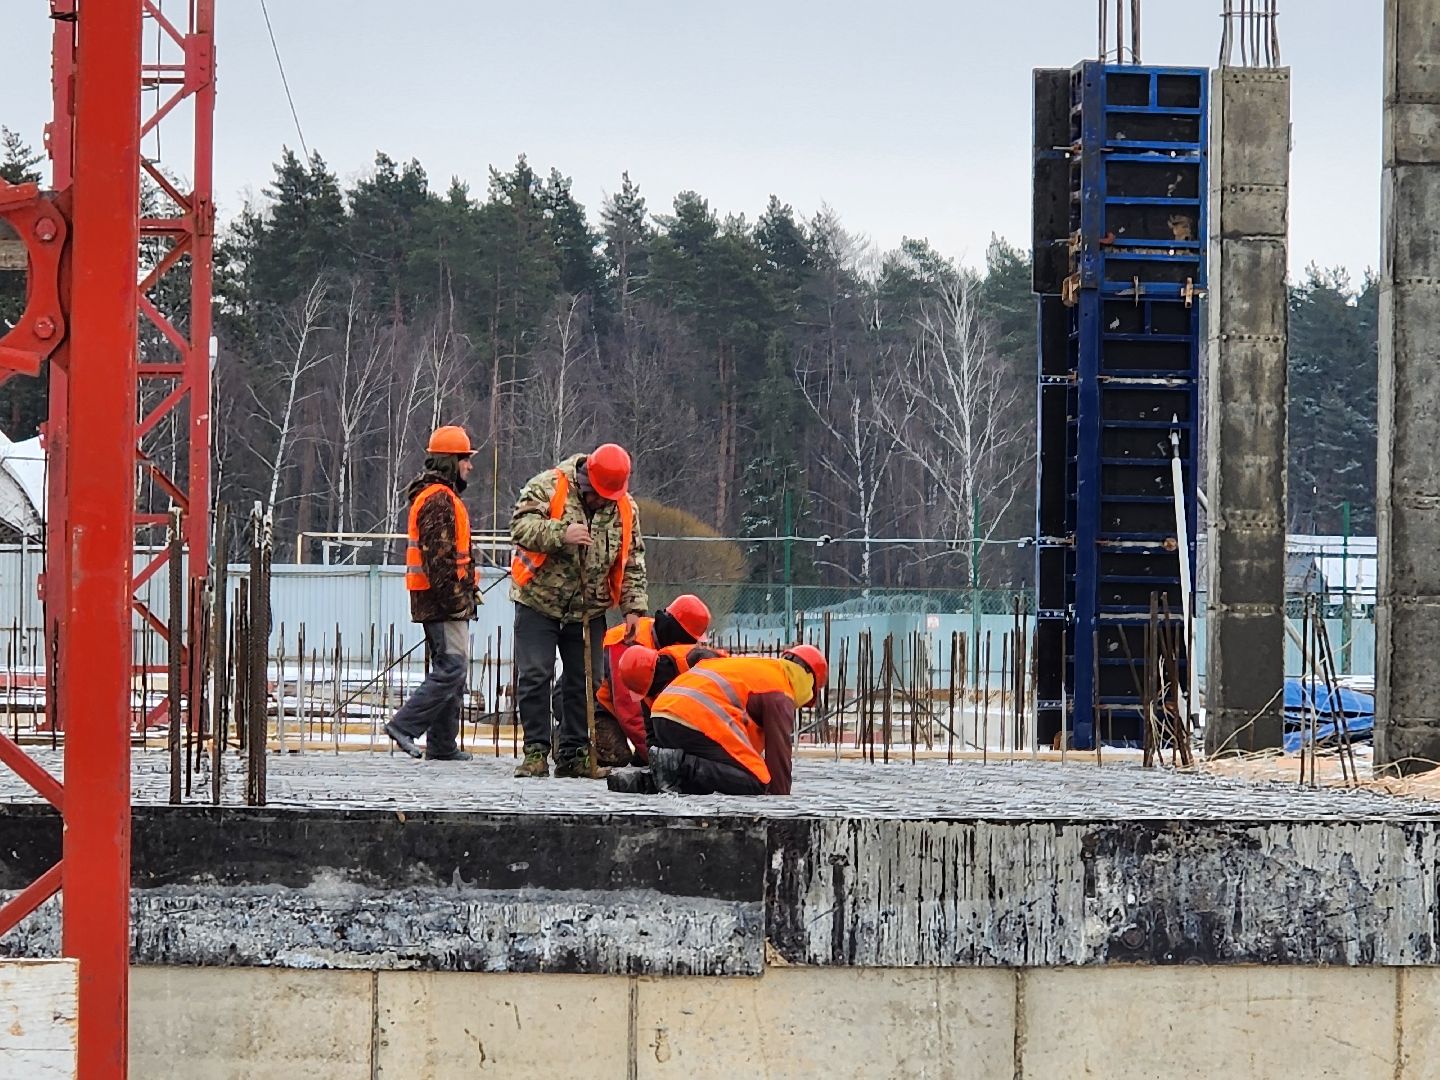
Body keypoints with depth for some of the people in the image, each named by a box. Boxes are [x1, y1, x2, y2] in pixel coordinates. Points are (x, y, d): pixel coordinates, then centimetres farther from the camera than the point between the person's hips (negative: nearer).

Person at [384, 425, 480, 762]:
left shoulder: (439, 496, 22)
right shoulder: (439, 500, -14)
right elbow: (439, 555, -21)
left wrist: (467, 589, 25)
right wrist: (456, 597, -22)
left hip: (440, 601, 11)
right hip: (444, 601, -11)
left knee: (450, 671, 12)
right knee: (452, 668, -14)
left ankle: (442, 745, 13)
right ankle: (404, 727, -15)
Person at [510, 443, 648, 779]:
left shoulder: (626, 508, 3)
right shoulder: (547, 487, -10)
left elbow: (632, 563, 8)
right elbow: (521, 526, -19)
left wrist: (633, 608, 1)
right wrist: (561, 535, -33)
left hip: (589, 610, 4)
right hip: (539, 602, -4)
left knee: (585, 682, 4)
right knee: (534, 676, -6)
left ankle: (573, 754, 13)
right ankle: (536, 752, 1)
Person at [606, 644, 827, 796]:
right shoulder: (779, 695, 7)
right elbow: (778, 752, 3)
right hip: (697, 721, -9)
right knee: (754, 785, -8)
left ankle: (641, 781, 1)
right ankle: (681, 766, -22)